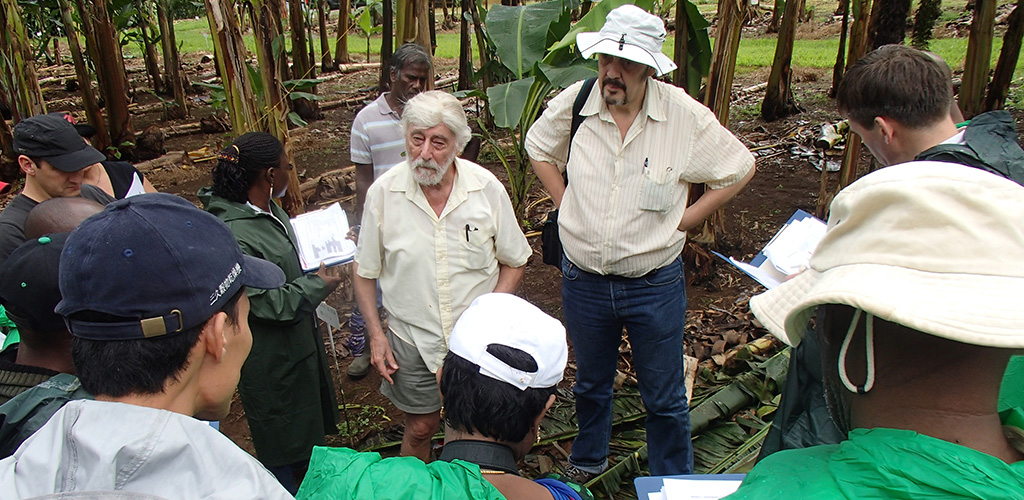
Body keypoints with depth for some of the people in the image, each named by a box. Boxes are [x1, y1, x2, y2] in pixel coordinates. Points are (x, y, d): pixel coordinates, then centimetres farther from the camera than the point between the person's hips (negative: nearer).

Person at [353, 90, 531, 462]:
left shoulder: (487, 187, -11)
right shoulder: (383, 193, -11)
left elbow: (514, 261, 0)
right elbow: (364, 272, 1)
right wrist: (375, 335, -2)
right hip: (412, 340, 0)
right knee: (420, 428, 13)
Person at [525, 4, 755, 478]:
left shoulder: (685, 116, -15)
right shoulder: (574, 103, -9)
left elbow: (740, 169, -1)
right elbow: (538, 147, 12)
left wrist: (686, 217, -6)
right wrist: (563, 200, 3)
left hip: (655, 284, -2)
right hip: (582, 280, 3)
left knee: (665, 399, 13)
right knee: (591, 384, 25)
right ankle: (587, 462, 51)